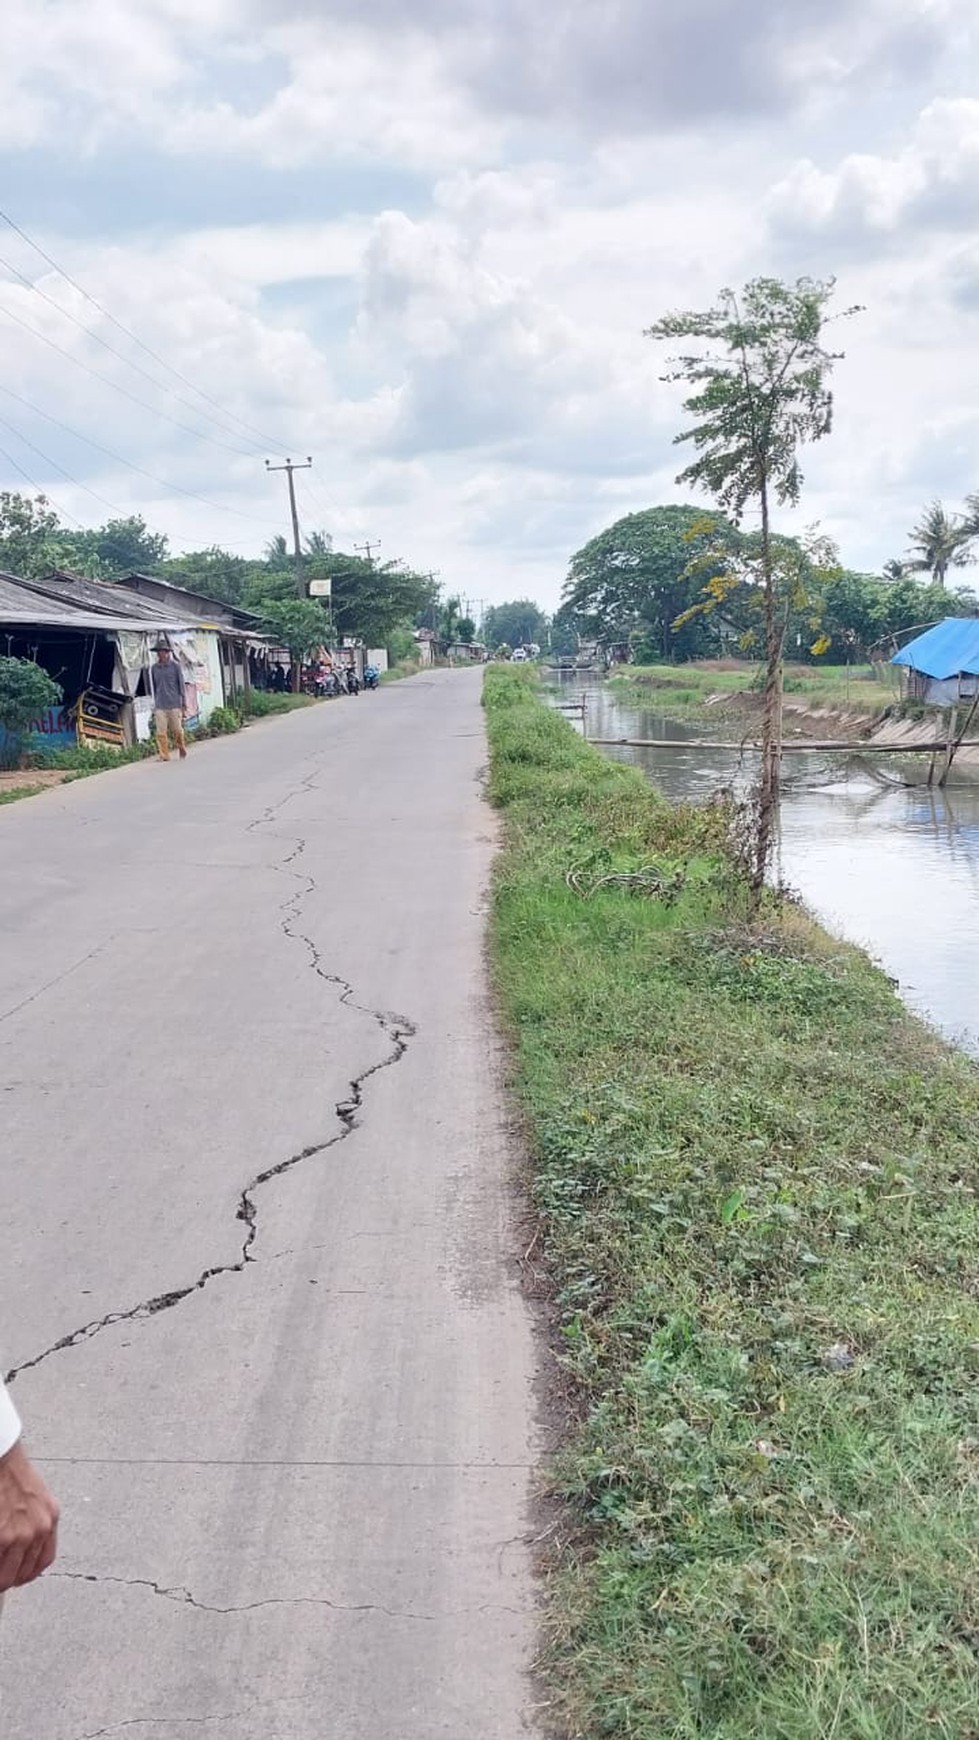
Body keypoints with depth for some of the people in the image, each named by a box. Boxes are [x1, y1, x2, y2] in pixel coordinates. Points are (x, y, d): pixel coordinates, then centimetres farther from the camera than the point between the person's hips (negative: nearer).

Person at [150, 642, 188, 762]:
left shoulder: (175, 666, 1)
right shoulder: (154, 668, 9)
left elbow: (181, 685, 3)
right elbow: (154, 687, 16)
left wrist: (184, 703, -1)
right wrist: (154, 705, 15)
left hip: (174, 704, -2)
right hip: (160, 706, 2)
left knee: (177, 731, 1)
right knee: (161, 732, -6)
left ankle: (182, 752, 22)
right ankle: (164, 755, -2)